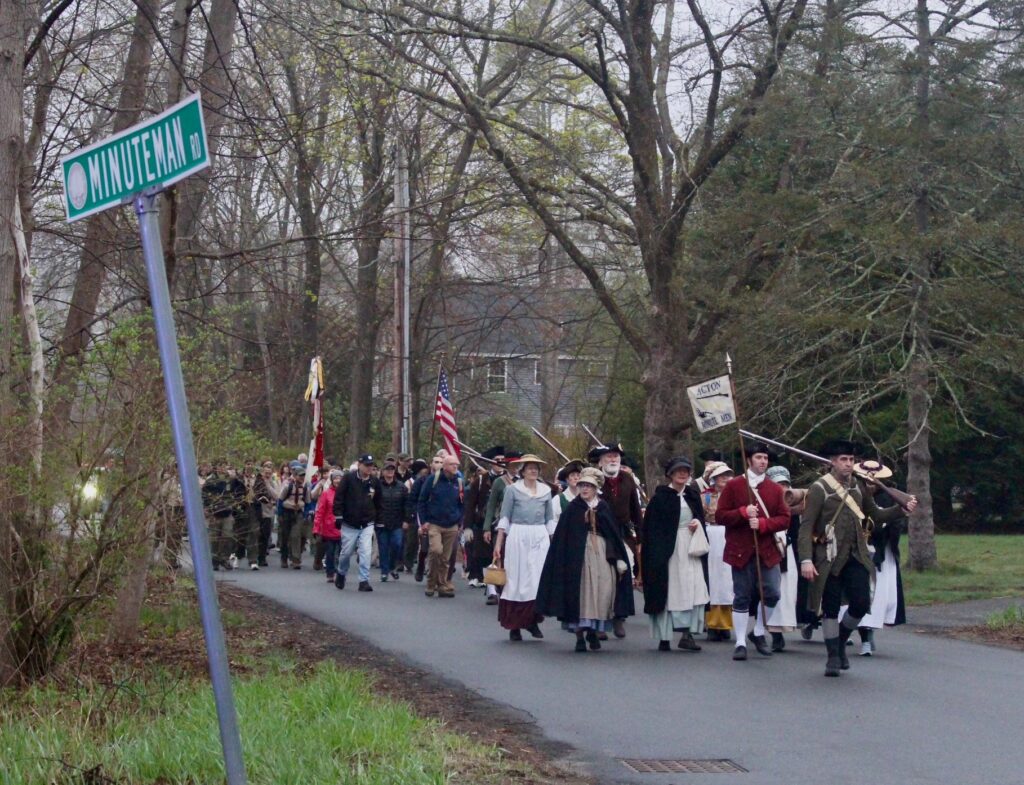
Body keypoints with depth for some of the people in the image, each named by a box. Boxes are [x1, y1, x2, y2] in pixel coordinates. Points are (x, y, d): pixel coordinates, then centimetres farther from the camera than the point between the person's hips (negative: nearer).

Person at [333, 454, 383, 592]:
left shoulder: (375, 482, 4)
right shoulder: (348, 478, -7)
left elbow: (378, 503, 13)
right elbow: (338, 498, -7)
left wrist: (378, 521, 13)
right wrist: (338, 516, -11)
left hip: (367, 525, 2)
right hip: (349, 524, -2)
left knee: (366, 552, -10)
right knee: (346, 552, 8)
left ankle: (364, 581, -5)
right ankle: (341, 574, 34)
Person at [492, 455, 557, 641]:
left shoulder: (546, 490, 12)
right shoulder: (512, 489, 3)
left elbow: (550, 520, 16)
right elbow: (504, 517, 3)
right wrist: (498, 543, -2)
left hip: (540, 538, 3)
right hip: (517, 537, -3)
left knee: (540, 580, -4)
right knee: (517, 581, 0)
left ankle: (533, 620, 9)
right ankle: (515, 626, 8)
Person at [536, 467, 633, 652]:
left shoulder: (603, 508, 7)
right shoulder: (572, 508, 1)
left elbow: (614, 535, 9)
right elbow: (562, 537, -1)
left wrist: (619, 559, 3)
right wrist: (564, 559, -10)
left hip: (602, 554, 2)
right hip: (578, 555, -2)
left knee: (602, 591, -4)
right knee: (580, 592, -4)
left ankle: (593, 631, 12)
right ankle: (580, 636, 1)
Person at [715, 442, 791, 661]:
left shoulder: (775, 489, 8)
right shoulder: (733, 485, 1)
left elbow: (784, 519, 4)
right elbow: (720, 516, -3)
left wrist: (762, 523, -13)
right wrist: (743, 513, -18)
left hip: (767, 551, 2)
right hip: (741, 551, -2)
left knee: (772, 594, -4)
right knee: (742, 598, 2)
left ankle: (758, 633, 18)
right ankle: (741, 643, 9)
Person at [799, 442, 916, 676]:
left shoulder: (859, 486, 8)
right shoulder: (819, 488, -8)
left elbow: (875, 516, 17)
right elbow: (806, 527, -10)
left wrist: (903, 509, 2)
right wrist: (806, 560, -19)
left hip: (857, 555, 4)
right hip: (830, 558, -4)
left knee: (861, 604, -2)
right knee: (831, 607, 1)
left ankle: (840, 641, 23)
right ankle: (833, 657, 12)